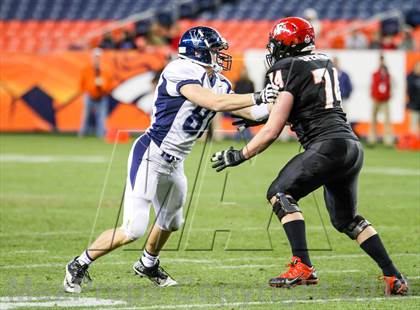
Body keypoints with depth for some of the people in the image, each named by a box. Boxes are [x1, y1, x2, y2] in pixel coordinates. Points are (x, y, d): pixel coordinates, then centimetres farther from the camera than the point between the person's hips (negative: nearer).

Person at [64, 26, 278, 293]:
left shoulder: (219, 83, 7)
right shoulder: (180, 73, -20)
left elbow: (247, 110, 7)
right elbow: (214, 103, -29)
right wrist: (258, 97, -26)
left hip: (174, 164, 9)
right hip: (150, 156, -9)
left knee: (171, 222, 26)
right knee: (133, 230, -13)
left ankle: (148, 265, 53)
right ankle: (79, 266, 4)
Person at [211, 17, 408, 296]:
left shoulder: (289, 71, -6)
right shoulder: (324, 63, 19)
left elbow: (272, 132, -7)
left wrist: (239, 156, 4)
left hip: (329, 145, -9)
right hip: (352, 145, 9)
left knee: (281, 193, -4)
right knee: (346, 218, 19)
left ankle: (303, 268, -15)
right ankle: (394, 277, 13)